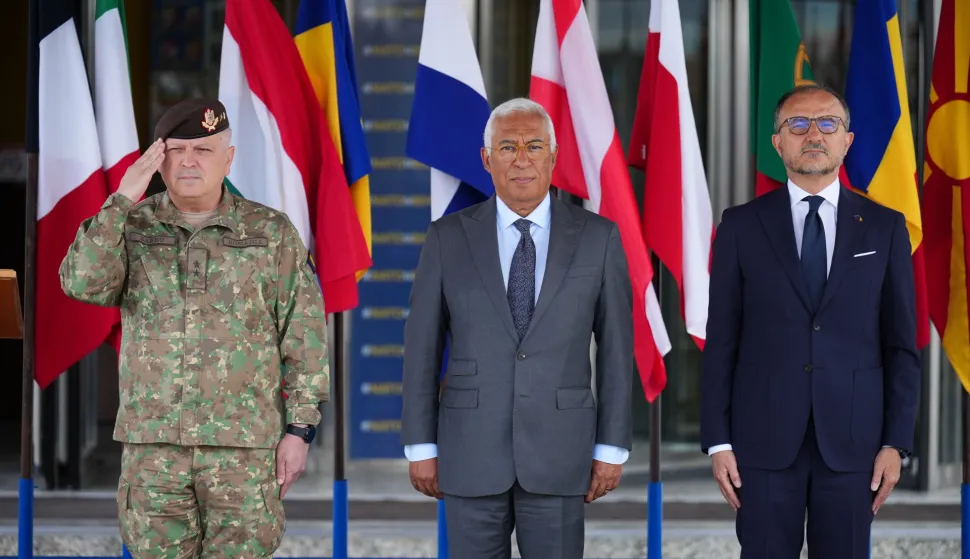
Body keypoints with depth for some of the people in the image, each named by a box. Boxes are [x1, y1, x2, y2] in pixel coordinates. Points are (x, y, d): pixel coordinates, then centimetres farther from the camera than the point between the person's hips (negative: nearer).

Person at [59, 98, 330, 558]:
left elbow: (303, 335, 1)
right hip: (153, 445, 2)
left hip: (245, 446, -2)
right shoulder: (132, 227, 4)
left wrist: (300, 429, -4)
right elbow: (83, 283, -14)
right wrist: (123, 199, -17)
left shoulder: (270, 232, 0)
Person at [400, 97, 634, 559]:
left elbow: (616, 346, 3)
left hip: (559, 455, 0)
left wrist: (612, 448, 1)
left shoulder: (598, 238, 1)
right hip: (471, 453, 0)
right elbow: (422, 346, 3)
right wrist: (420, 447, 1)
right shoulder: (448, 238, 1)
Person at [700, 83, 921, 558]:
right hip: (764, 438, 0)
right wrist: (717, 441, -2)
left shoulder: (884, 228, 6)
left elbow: (901, 343, 6)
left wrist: (896, 442, -1)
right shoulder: (742, 226, 4)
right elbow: (721, 341, 4)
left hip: (852, 439, 1)